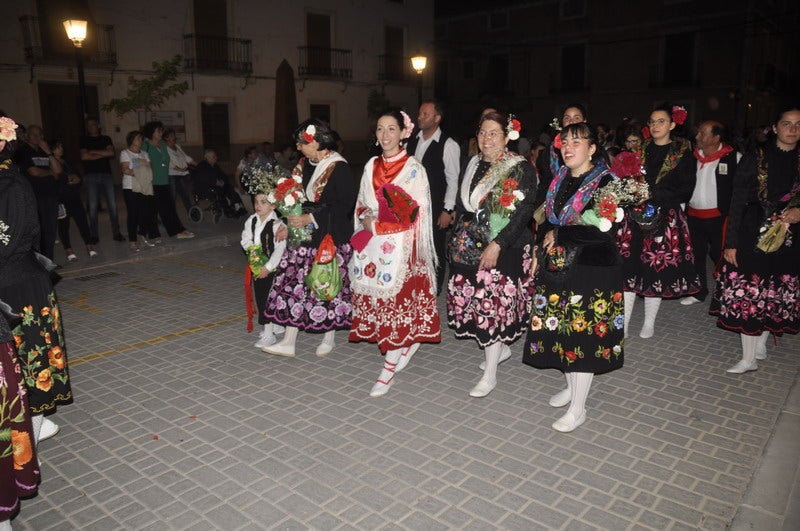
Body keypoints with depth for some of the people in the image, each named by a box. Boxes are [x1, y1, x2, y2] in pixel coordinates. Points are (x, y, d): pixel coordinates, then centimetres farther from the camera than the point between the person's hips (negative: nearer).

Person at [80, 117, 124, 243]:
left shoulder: (106, 139, 15)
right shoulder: (84, 140, 12)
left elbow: (112, 153, -3)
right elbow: (84, 156, -4)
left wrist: (93, 151, -3)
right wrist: (103, 154, -3)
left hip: (106, 174, 1)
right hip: (91, 175, -1)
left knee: (112, 205, -2)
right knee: (93, 207, -2)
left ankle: (116, 233, 4)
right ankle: (94, 235, 4)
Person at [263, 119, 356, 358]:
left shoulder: (339, 168, -15)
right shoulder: (305, 164, 9)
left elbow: (345, 206, -18)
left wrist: (311, 219, -20)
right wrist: (289, 223, 2)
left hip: (329, 239, -7)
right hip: (303, 237, 8)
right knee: (295, 285, 5)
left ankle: (329, 337, 25)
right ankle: (288, 342, 12)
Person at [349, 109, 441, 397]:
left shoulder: (413, 167, -5)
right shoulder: (372, 165, 13)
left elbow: (416, 213, -9)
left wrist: (378, 225, -13)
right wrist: (366, 219, -4)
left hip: (399, 245, -6)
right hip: (370, 245, 6)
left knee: (395, 297, -5)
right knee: (373, 296, 7)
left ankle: (389, 368, 5)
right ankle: (407, 343, 29)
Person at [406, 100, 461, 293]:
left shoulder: (448, 145, -9)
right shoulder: (412, 141, 8)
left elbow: (453, 180, -10)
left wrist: (447, 210, -13)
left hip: (436, 209, -5)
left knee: (435, 249, 7)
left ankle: (434, 291, 23)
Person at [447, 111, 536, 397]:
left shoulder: (522, 169, -7)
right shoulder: (473, 165, 12)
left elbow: (523, 212, -15)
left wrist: (496, 244, -21)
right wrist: (462, 235, 8)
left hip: (504, 248, -6)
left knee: (494, 303, -6)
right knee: (470, 299, 8)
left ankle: (490, 375, 6)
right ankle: (501, 348, 33)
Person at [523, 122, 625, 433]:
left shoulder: (604, 182, -12)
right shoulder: (559, 178, 9)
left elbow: (601, 230, -22)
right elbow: (546, 220, 17)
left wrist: (558, 235, -14)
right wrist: (544, 243, 0)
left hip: (591, 270, -7)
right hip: (557, 267, 7)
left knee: (583, 332, -1)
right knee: (560, 327, 14)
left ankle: (578, 409, 11)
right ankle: (572, 386, 36)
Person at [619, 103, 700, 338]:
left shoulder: (683, 153, 2)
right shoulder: (642, 149, 13)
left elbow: (685, 190, -6)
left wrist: (653, 194, -15)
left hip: (666, 219, -3)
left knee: (656, 267, 2)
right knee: (629, 266, -2)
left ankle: (649, 323, 16)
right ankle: (623, 322, 5)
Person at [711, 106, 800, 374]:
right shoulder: (755, 159, -2)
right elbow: (737, 203, -4)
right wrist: (730, 243, -7)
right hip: (752, 238, -2)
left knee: (778, 296, 11)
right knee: (747, 295, -1)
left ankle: (761, 342, 33)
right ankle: (749, 358, 9)